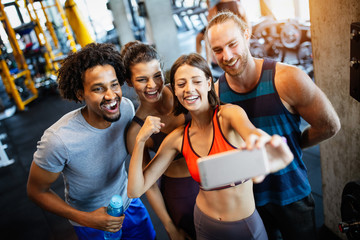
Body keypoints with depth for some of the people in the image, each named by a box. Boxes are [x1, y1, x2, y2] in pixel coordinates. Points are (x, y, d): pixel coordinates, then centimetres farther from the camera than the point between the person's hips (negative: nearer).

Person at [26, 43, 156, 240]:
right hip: (90, 219, -4)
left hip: (128, 202, 5)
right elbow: (36, 191, -19)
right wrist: (86, 219, -24)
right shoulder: (58, 139, -35)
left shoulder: (126, 107, -21)